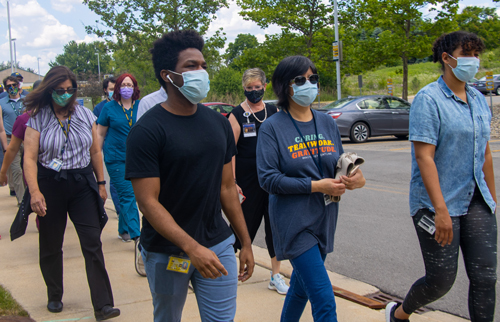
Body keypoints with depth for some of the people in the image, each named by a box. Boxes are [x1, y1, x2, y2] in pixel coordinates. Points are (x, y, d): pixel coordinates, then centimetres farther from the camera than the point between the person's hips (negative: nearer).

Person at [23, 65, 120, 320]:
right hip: (50, 185, -1)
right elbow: (29, 158, -11)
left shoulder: (86, 115, 4)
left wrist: (101, 183, 12)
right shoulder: (37, 119, -4)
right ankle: (54, 296, 33)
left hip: (82, 183, 1)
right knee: (51, 246, 11)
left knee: (93, 244, -6)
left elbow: (95, 152, 12)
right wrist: (34, 191, -22)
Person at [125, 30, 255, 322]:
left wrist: (246, 243, 11)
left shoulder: (219, 123, 5)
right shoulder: (147, 131, -13)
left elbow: (227, 187, 11)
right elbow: (148, 202, -17)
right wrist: (192, 248, -25)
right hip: (168, 251, -4)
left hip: (218, 245, 4)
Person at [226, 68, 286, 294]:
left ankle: (275, 276, 16)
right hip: (247, 181, -4)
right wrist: (232, 182, -14)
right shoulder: (237, 115, -4)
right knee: (244, 224, 4)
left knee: (275, 225, 5)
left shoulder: (273, 112, 8)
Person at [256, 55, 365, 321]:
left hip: (324, 219, 6)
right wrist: (316, 186, -20)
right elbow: (268, 179, -14)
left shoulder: (327, 123, 8)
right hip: (294, 222, -6)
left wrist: (354, 177, -9)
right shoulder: (273, 127, -8)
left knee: (302, 286, 20)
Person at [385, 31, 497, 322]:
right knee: (442, 279, 1)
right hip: (437, 203, -6)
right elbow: (424, 157, -19)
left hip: (477, 202, 7)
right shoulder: (429, 99, -12)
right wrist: (441, 210, -23)